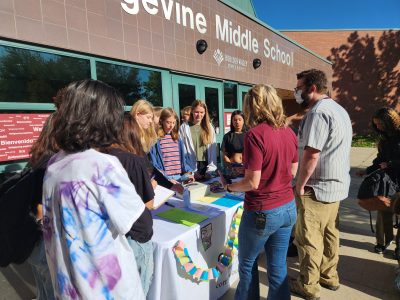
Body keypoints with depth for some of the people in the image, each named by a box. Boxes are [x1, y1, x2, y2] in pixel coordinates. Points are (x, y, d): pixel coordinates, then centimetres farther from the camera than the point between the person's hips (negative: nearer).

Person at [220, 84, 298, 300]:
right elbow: (292, 171, 11)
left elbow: (252, 182, -20)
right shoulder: (289, 133, 1)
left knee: (247, 264, 18)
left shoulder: (255, 135, -20)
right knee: (278, 266, 20)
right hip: (288, 208, 6)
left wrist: (229, 186, -3)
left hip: (262, 212, -6)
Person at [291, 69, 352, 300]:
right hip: (337, 185, 10)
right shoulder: (339, 110, 13)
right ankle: (329, 276, 35)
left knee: (308, 238, 4)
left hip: (318, 188, -10)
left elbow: (311, 154, -25)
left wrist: (300, 185, -15)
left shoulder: (318, 112, -19)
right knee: (330, 234, 20)